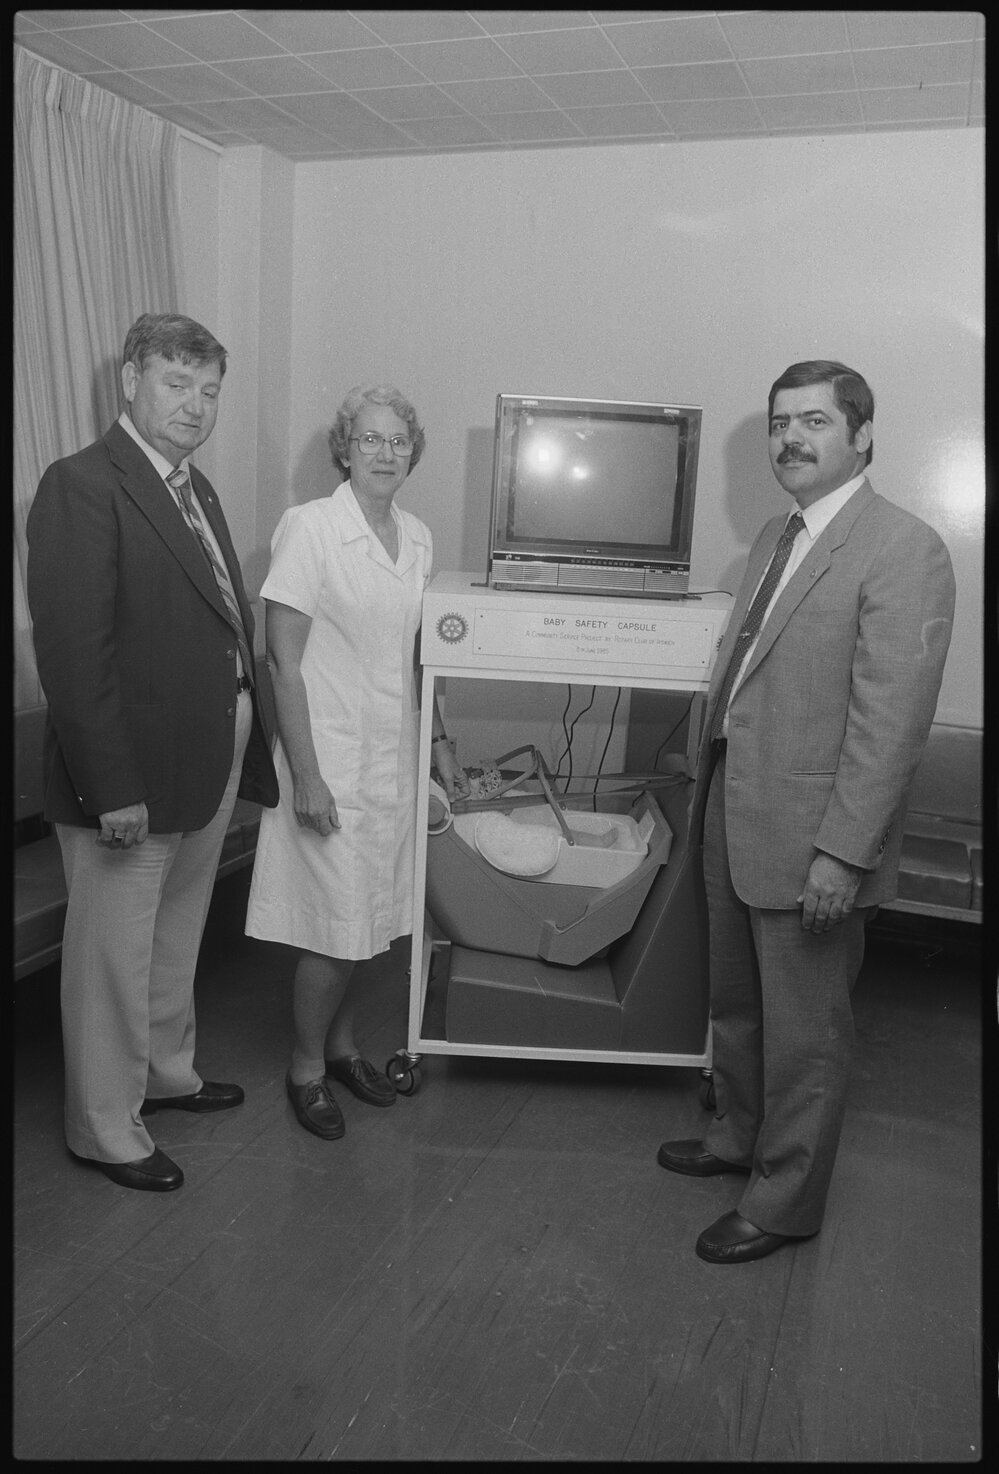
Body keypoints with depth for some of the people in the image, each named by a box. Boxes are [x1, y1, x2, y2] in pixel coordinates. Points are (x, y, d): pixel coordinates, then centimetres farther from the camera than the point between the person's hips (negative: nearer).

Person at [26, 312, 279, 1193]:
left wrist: (246, 750, 6)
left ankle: (166, 1071, 46)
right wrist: (112, 788, -23)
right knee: (115, 956, 9)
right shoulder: (82, 486, -15)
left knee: (177, 939, 24)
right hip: (132, 774, -8)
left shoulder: (196, 490, 12)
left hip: (212, 762, 9)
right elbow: (72, 652, -21)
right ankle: (105, 1129, 28)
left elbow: (229, 624, 11)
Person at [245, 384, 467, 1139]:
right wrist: (305, 775, -17)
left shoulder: (418, 536, 7)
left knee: (368, 918, 15)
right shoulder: (309, 527, -13)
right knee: (337, 926, 0)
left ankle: (342, 1043, 36)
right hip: (332, 757, -6)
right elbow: (284, 659, -15)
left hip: (394, 756, 6)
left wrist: (439, 740, 15)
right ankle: (306, 1066, 23)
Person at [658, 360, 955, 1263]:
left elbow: (890, 721, -21)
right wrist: (711, 792, 16)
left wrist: (841, 852, -22)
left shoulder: (903, 550, -16)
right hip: (734, 818, 8)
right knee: (737, 1005, 24)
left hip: (810, 840, -8)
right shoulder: (777, 537, 12)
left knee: (804, 1030, 10)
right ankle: (739, 1137, 46)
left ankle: (785, 1201, 29)